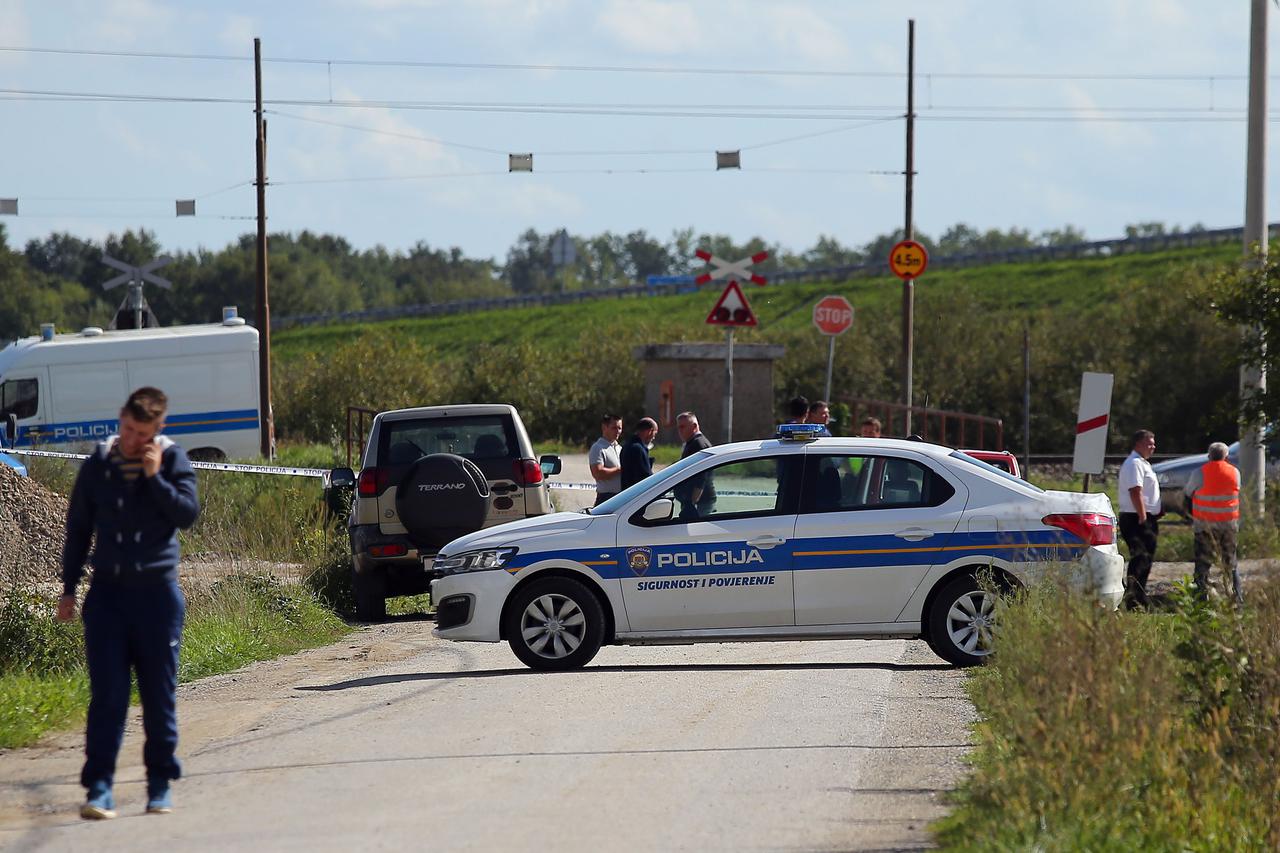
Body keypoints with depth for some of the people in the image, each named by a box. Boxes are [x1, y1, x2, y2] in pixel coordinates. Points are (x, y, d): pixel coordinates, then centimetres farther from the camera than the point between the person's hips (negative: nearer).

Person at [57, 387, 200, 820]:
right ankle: (99, 787, -7)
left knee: (159, 693, 5)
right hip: (107, 590, 1)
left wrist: (155, 476, -19)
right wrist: (68, 588, 12)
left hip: (157, 591, -1)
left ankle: (160, 784, 16)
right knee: (107, 694, -5)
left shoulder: (172, 460, 0)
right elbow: (78, 529, 13)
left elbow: (188, 514, -13)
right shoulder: (98, 465, 4)